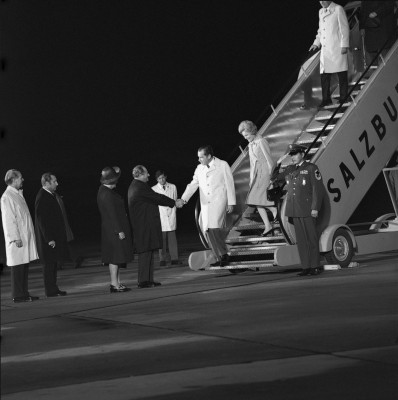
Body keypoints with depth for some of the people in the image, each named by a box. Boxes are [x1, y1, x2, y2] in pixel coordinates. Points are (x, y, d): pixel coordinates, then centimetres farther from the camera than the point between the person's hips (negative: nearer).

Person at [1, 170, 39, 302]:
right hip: (17, 238, -9)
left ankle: (24, 293, 15)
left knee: (24, 266, 11)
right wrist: (16, 238, -20)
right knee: (17, 267, -6)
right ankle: (17, 295, -2)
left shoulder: (18, 194, 16)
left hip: (25, 236, 9)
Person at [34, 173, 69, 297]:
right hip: (48, 238, -10)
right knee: (49, 264, -4)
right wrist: (49, 239, -21)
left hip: (54, 237, 10)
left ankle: (53, 289, 19)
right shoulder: (42, 198, -17)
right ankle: (50, 291, 0)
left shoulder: (50, 195, 13)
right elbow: (42, 220, -20)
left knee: (53, 263, 13)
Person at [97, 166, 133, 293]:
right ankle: (114, 284, -6)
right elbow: (112, 214, -22)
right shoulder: (107, 194, -19)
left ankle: (117, 283, 17)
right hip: (114, 229, -10)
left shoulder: (104, 191, 12)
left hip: (113, 230, 10)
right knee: (115, 257, -8)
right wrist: (119, 231, -22)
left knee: (116, 257, 13)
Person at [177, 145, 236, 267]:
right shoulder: (199, 168, 14)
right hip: (205, 204, 6)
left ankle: (224, 254, -10)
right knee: (208, 231, 0)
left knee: (215, 227, -21)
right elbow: (193, 185, 10)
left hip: (219, 201, -6)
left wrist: (231, 203, -4)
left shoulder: (223, 165, 1)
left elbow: (230, 184, 1)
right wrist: (183, 199, -5)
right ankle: (219, 258, 7)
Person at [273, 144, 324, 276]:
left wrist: (315, 208, -13)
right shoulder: (290, 169, 14)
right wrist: (278, 163, 3)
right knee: (301, 239, 5)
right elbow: (274, 177, 19)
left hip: (307, 210, -5)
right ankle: (306, 267, 8)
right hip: (294, 210, 5)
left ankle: (315, 267, 2)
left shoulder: (311, 168, -2)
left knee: (312, 238, -2)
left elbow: (317, 189, -7)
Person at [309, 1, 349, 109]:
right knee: (324, 75, 2)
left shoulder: (338, 9, -3)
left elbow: (344, 28, -6)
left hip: (337, 47, -6)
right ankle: (326, 99, 9)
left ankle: (343, 98, 6)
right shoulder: (321, 12, 16)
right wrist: (316, 43, 12)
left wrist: (344, 45, -12)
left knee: (342, 75, -1)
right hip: (325, 49, 6)